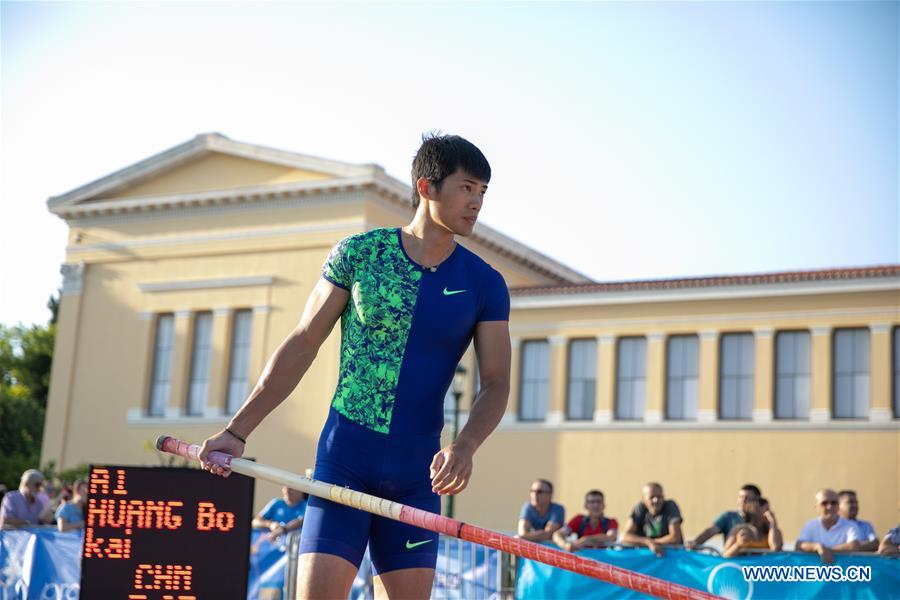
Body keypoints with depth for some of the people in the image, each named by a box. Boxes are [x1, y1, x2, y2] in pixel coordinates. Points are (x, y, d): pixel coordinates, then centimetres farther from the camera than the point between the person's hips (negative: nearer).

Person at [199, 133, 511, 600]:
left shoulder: (485, 285, 2)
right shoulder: (357, 253, 0)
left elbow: (496, 384, 0)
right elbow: (301, 346, 4)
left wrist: (465, 446, -21)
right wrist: (237, 431, 2)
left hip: (418, 473, 2)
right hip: (344, 458, -2)